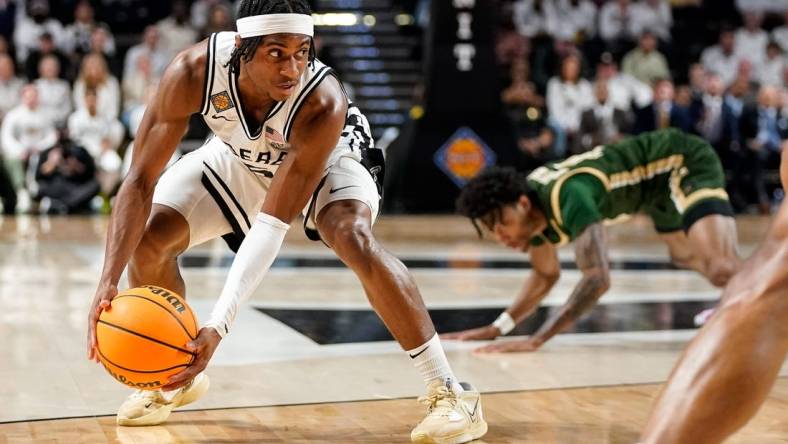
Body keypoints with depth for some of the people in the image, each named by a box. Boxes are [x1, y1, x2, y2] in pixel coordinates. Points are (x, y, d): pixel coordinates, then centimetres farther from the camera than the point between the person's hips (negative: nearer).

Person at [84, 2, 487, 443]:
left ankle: (450, 391, -23)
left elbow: (272, 225, -41)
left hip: (326, 159, -3)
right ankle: (175, 378, 14)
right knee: (147, 237, -12)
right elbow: (140, 180, -31)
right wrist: (109, 282, -43)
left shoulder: (323, 102, -41)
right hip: (239, 158, 4)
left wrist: (219, 326, -49)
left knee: (355, 239, -34)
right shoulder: (193, 72, -35)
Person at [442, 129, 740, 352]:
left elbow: (597, 279, -46)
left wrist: (536, 341, -48)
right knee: (684, 256, 34)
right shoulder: (536, 209, -10)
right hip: (663, 170, 9)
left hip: (687, 163, -9)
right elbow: (546, 276, 7)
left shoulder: (568, 197, -37)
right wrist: (496, 329, -4)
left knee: (721, 271, -30)